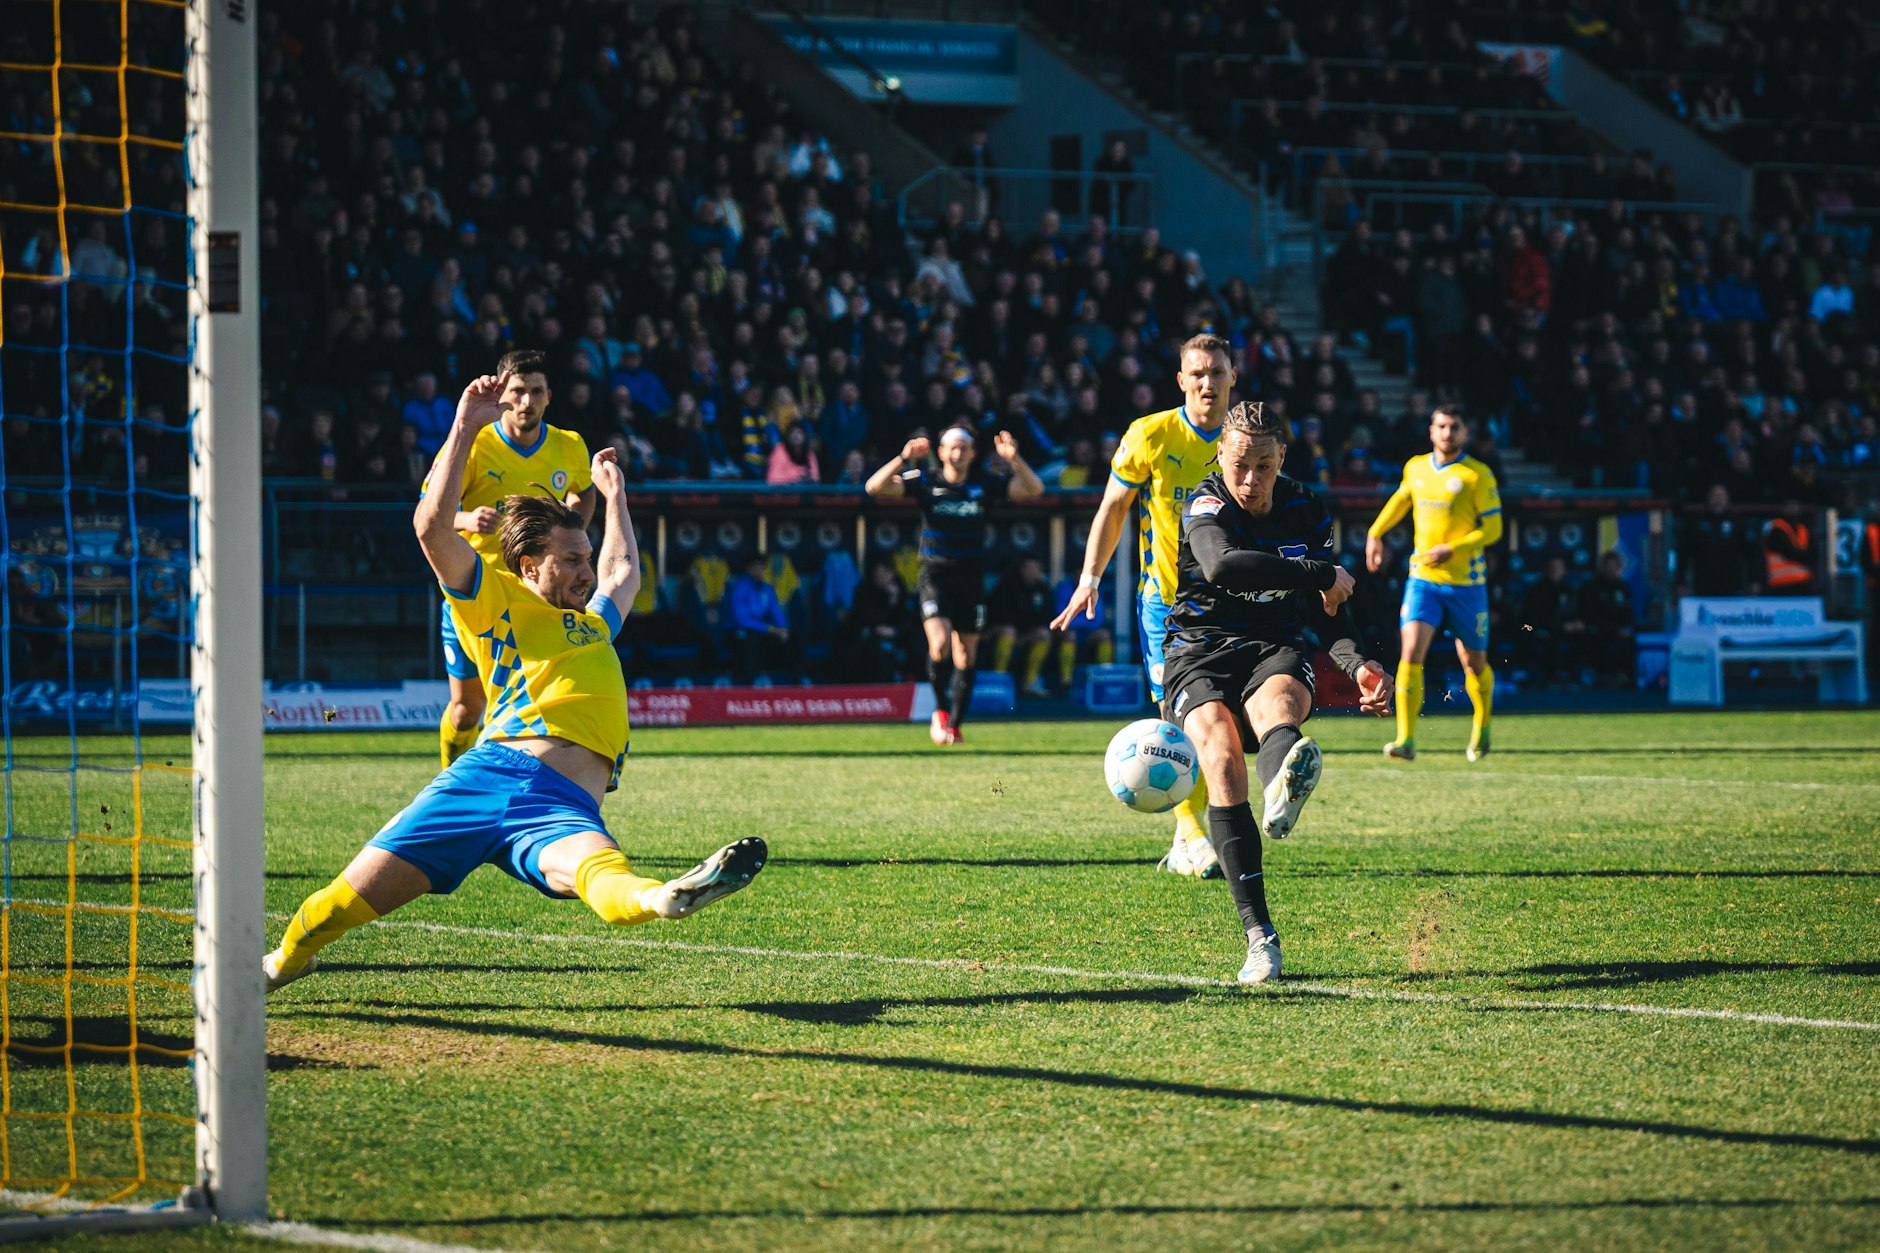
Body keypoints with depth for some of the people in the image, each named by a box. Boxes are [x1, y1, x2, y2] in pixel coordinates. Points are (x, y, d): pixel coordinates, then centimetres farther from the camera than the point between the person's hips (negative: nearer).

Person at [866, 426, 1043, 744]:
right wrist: (904, 459, -24)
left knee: (965, 656, 4)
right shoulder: (925, 483, -1)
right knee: (940, 643, -22)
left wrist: (1014, 459, -17)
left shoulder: (983, 487, 4)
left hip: (971, 579, 2)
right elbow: (874, 487, -10)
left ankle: (953, 726, 15)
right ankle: (940, 710, -2)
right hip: (935, 575, -2)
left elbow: (1034, 489, -1)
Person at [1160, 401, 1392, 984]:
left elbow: (1329, 608, 18)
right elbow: (1221, 564, -32)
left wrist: (1356, 662, -2)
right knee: (1221, 757, -32)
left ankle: (1284, 787, -77)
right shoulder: (1206, 505, -9)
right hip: (1200, 652, -2)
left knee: (1276, 703, -37)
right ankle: (1258, 932, -35)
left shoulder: (1307, 510, 8)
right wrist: (1322, 573, -26)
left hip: (1277, 651, 2)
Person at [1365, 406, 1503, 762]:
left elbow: (1492, 528, -9)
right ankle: (1405, 740, -21)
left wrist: (1453, 549, -20)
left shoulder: (1478, 475, -7)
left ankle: (1482, 729, 38)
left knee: (1474, 663, 10)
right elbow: (1400, 499, 29)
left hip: (1466, 583, -2)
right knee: (1411, 652, -17)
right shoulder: (1415, 468, 7)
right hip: (1422, 581, 2)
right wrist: (1375, 533, 25)